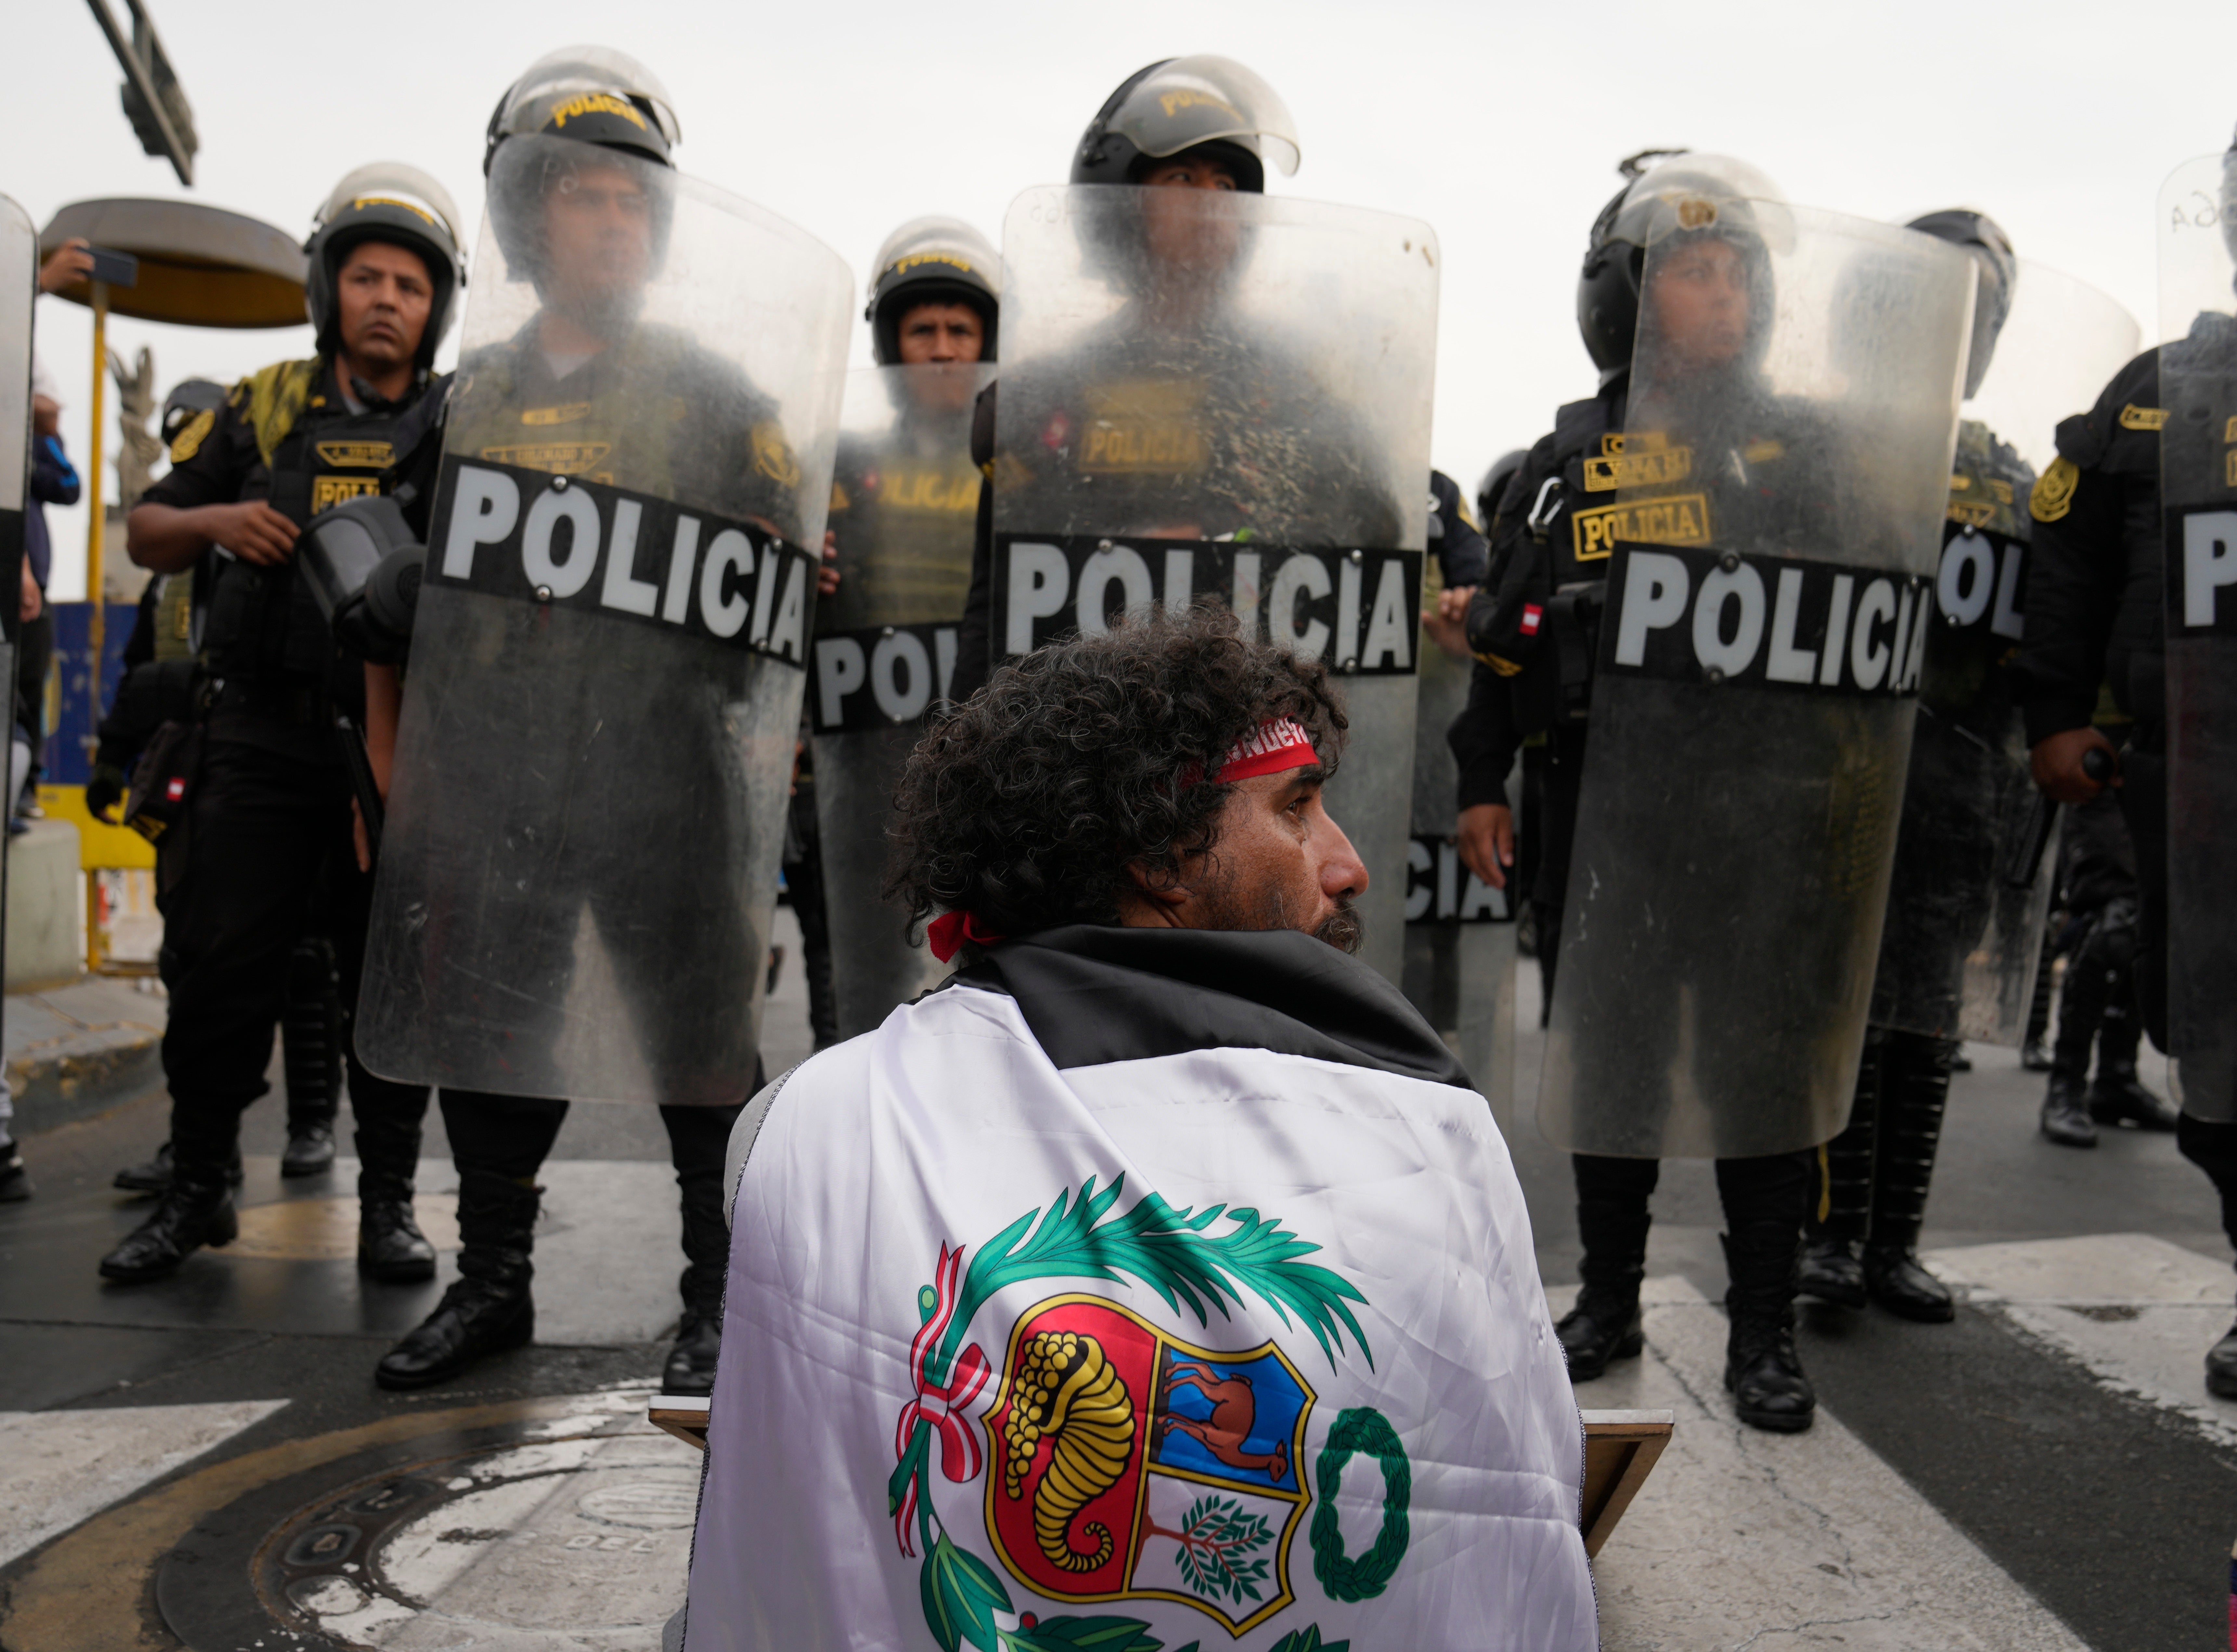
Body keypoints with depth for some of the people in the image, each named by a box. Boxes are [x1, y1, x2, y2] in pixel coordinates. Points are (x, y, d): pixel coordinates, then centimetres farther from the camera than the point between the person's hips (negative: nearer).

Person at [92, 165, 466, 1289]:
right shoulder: (263, 409, 10)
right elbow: (145, 533, 15)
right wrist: (214, 522, -5)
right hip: (261, 735, 1)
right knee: (220, 967, 3)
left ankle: (388, 1202, 17)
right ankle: (197, 1190, 20)